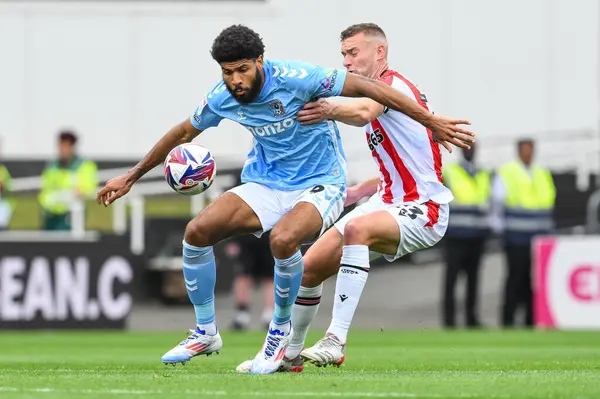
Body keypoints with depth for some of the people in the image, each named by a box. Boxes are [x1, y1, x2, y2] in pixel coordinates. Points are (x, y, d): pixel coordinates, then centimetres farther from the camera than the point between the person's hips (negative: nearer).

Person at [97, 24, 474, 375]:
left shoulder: (294, 78, -24)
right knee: (197, 230, -13)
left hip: (319, 184, -6)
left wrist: (431, 120, -23)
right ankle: (206, 333, 6)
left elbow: (366, 87, -21)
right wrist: (131, 177, 17)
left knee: (283, 238, -36)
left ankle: (281, 330, -8)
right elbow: (182, 133, 12)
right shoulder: (222, 98, -6)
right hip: (266, 183, 6)